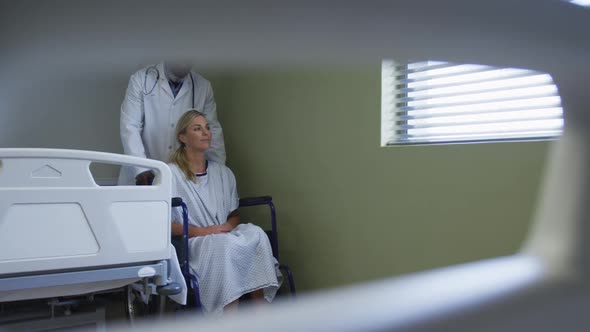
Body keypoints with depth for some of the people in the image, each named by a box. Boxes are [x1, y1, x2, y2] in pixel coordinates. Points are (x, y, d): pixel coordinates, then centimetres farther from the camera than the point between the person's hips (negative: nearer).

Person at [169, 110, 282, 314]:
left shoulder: (223, 173, 19)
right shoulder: (170, 174, 1)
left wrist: (229, 225, -2)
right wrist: (200, 231, -16)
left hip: (227, 239, 5)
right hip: (191, 244, -5)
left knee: (255, 233, -29)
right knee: (226, 244, -37)